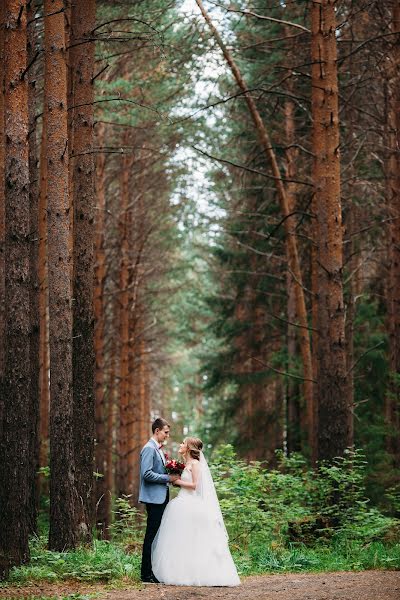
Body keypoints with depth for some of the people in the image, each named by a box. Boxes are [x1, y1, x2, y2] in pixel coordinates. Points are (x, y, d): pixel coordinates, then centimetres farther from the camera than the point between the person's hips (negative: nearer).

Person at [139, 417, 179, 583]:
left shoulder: (158, 449, 19)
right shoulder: (149, 448, -11)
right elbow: (147, 474, -21)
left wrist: (171, 476, 10)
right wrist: (168, 478, -16)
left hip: (161, 498, 10)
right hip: (154, 498, -10)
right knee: (151, 535, -7)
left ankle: (155, 571, 13)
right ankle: (147, 574, -5)